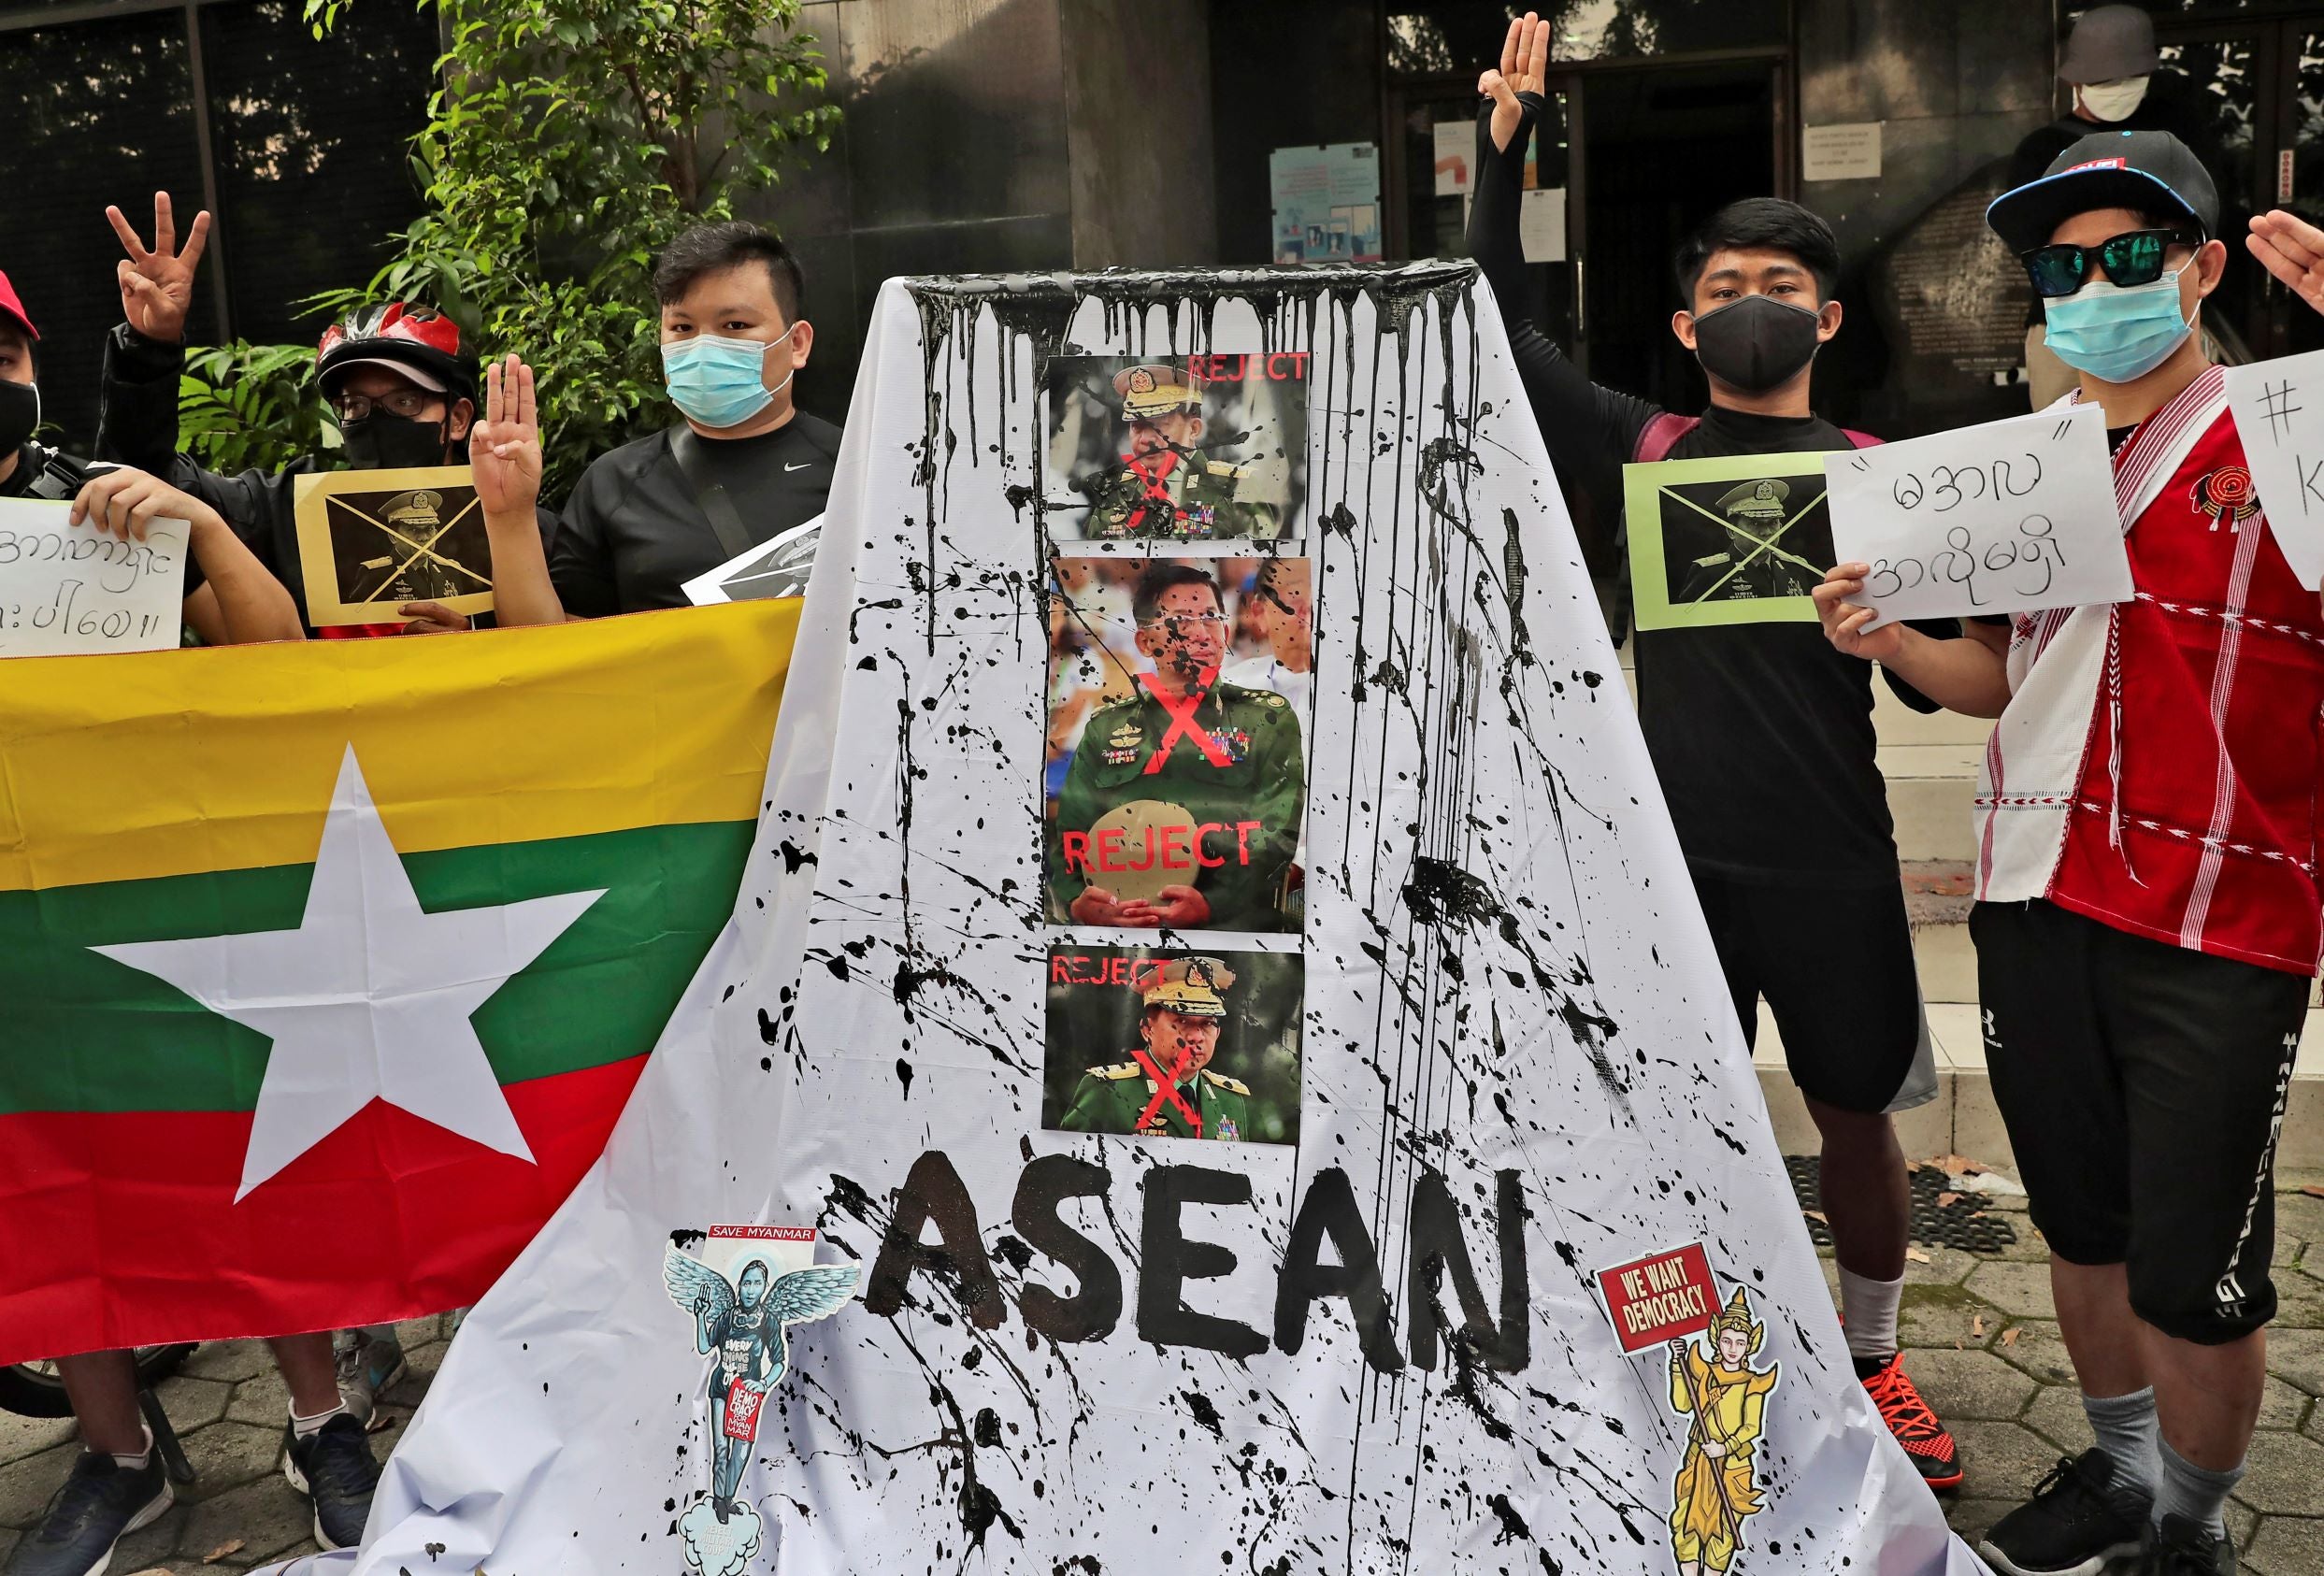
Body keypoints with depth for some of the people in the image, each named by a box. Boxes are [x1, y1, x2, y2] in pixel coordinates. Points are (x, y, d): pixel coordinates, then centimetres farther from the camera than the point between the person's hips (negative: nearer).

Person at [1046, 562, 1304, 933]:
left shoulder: (1269, 718, 12)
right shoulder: (1106, 727, 17)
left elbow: (1278, 833, 1)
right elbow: (1067, 833, 13)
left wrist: (1213, 903, -14)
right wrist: (1076, 901, -8)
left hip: (1234, 927, -2)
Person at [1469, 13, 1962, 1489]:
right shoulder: (1643, 452, 5)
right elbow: (1496, 328, 0)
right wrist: (1504, 145, -6)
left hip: (1832, 859, 0)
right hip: (1676, 849, 0)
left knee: (1856, 1114, 10)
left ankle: (1874, 1357, 33)